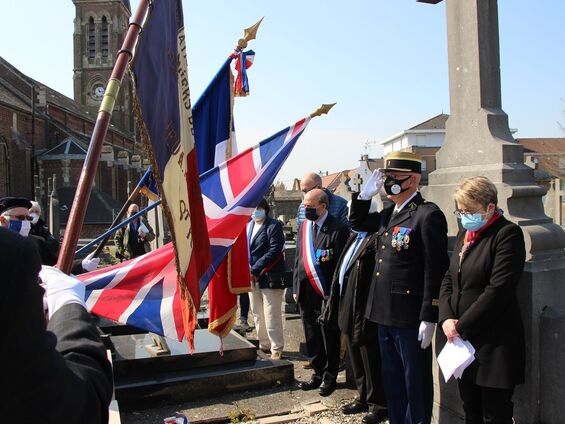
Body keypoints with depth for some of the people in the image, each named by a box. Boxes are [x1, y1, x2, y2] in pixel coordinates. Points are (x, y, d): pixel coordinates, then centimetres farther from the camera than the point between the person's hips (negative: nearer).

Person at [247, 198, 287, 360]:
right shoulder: (248, 226, 12)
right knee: (258, 314, 14)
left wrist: (255, 269, -18)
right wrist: (247, 268, -3)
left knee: (271, 315, -4)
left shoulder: (274, 226, -9)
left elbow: (274, 251, -17)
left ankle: (276, 349, 8)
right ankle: (264, 345, 28)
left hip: (270, 277, -7)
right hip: (253, 277, 7)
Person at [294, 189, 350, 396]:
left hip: (327, 295, -6)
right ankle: (318, 373, 31)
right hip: (306, 293, 7)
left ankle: (329, 377, 24)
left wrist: (333, 293, -14)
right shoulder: (304, 227, 9)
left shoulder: (337, 229, -14)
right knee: (312, 338, 16)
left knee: (330, 338, 8)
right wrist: (296, 288, 10)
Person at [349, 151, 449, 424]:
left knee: (415, 382, 8)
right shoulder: (389, 214, 11)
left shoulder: (428, 214, -14)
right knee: (392, 381, 20)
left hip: (410, 317, -8)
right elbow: (357, 222, 24)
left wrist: (429, 318, -18)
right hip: (385, 314, 8)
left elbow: (435, 269, -17)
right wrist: (366, 194, 7)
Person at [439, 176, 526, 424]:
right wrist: (447, 319, -4)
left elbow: (497, 290, -19)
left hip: (494, 345, -7)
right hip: (463, 341, 7)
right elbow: (448, 280, 12)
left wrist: (462, 327, -15)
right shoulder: (465, 233, 13)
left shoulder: (507, 234, -11)